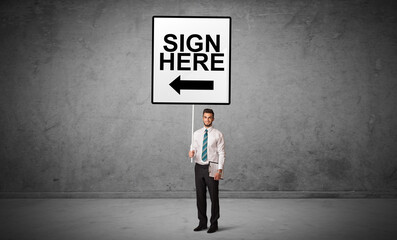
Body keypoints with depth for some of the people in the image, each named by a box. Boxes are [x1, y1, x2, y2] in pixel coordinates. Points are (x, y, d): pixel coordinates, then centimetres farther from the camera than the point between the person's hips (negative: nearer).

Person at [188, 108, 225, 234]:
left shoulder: (218, 134, -3)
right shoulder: (196, 134, 9)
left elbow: (221, 153, -6)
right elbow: (194, 148, 12)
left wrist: (219, 170, -14)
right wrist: (192, 153, -13)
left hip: (212, 168, -4)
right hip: (199, 167, 4)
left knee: (214, 197, 3)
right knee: (200, 196, 10)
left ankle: (214, 224, 16)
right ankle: (202, 223, 23)